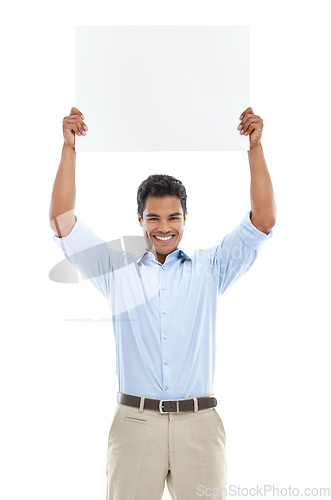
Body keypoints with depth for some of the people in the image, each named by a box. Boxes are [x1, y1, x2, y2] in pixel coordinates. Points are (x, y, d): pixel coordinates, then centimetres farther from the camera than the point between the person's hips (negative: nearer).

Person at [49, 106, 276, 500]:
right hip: (134, 422, 0)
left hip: (199, 423, 0)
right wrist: (69, 148, -2)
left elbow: (263, 221, 2)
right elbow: (62, 221, 3)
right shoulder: (117, 270, 9)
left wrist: (255, 146, -4)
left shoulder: (209, 269, 9)